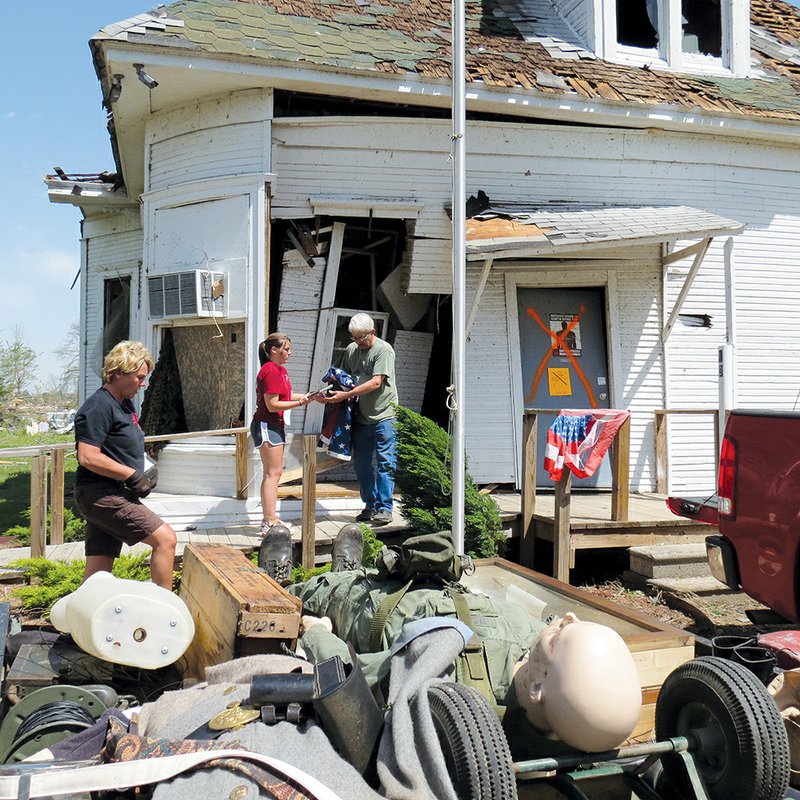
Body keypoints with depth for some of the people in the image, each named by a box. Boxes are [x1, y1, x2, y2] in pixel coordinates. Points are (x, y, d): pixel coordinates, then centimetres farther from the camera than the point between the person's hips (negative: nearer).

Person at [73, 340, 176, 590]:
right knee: (165, 538, -13)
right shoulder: (99, 407, -14)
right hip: (102, 494, -10)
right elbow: (87, 457, -22)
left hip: (112, 494, 10)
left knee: (98, 573, 10)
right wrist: (133, 476, -18)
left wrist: (145, 474, 9)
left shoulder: (124, 403, 16)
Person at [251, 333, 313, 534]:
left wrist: (306, 396, 0)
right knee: (273, 473, -11)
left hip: (275, 425, 11)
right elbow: (272, 405, -21)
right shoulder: (270, 371, -17)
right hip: (266, 425, -11)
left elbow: (288, 395, 14)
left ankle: (269, 518, 21)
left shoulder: (281, 370, 14)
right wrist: (299, 403, -20)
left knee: (272, 473, 14)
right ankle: (270, 523, -11)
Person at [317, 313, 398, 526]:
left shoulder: (384, 350, -10)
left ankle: (384, 508, 1)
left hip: (383, 415, -6)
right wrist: (330, 394, 0)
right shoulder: (351, 350, 10)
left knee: (385, 463, -4)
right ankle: (370, 506, 21)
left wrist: (345, 395, -22)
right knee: (362, 466, 10)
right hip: (360, 417, 7)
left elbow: (376, 383, -19)